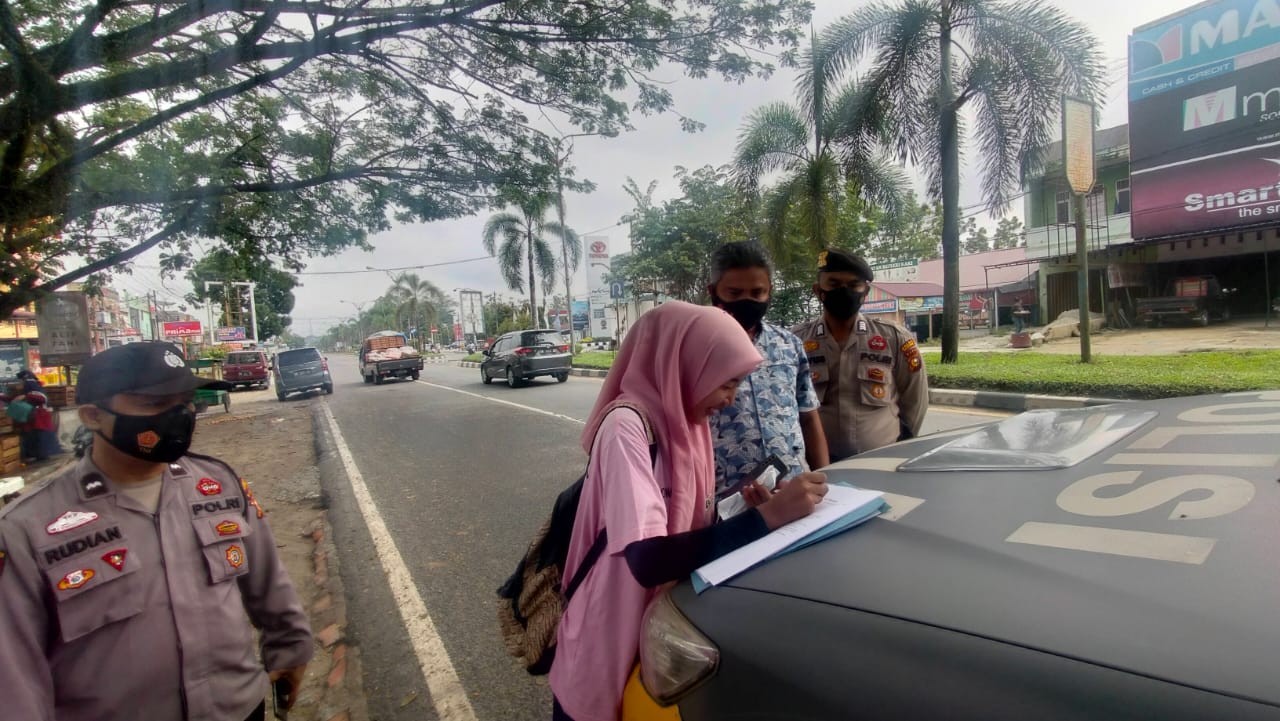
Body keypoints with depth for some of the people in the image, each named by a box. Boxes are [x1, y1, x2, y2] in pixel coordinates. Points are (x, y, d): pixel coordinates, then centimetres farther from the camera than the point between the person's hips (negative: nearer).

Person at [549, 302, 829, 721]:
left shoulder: (683, 424, 2)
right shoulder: (627, 426, -24)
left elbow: (683, 527, 7)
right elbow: (647, 559, -33)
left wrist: (741, 510, -10)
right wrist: (766, 516, -33)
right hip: (607, 653, -7)